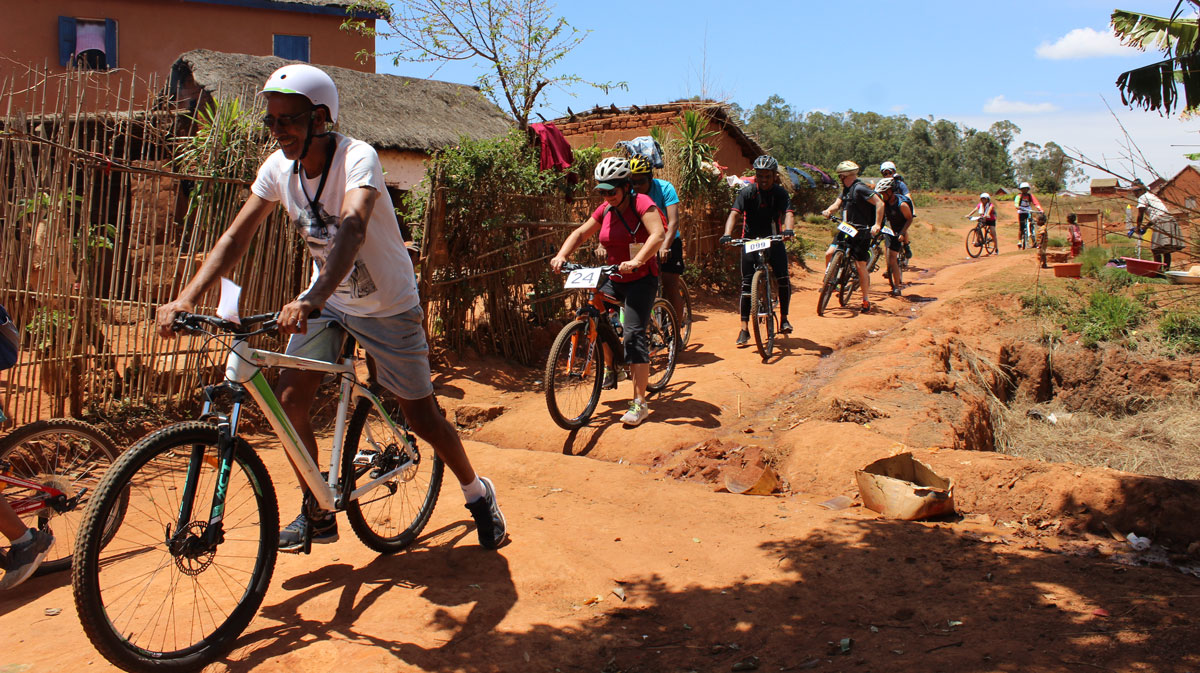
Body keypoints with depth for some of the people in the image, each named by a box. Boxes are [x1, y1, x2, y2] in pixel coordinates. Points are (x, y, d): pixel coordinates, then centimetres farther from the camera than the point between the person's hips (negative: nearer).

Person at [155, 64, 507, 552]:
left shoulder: (357, 158, -27)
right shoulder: (279, 167, -9)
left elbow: (352, 230, -44)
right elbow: (236, 236, -10)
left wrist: (311, 300, -58)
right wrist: (186, 298, -23)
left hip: (387, 305, -5)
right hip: (326, 298, 5)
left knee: (421, 418, -1)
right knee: (288, 398, -8)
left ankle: (477, 493, 26)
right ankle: (318, 512, 14)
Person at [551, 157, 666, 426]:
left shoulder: (642, 203, -15)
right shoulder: (605, 211, 4)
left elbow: (658, 235, -28)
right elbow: (580, 233, 9)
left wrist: (636, 261, -42)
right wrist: (561, 256, -9)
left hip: (641, 278, -7)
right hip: (613, 279, 7)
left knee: (633, 334, -16)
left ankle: (640, 403, -13)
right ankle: (609, 368, 23)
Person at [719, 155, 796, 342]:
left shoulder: (780, 193, -5)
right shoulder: (747, 192, -9)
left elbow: (788, 213, -20)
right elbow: (734, 213, -21)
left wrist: (788, 229, -42)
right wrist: (727, 234, -39)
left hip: (773, 240, 1)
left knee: (783, 278, -14)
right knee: (747, 283, -5)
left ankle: (784, 318, 5)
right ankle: (745, 329, 1)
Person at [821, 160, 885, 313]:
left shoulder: (860, 188, -15)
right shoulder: (847, 189, 13)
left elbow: (880, 203, -20)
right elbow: (837, 203, 6)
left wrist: (877, 225, -25)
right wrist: (828, 210, -16)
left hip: (861, 232, -8)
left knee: (861, 266, -4)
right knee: (829, 254, -6)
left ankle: (866, 301, 6)